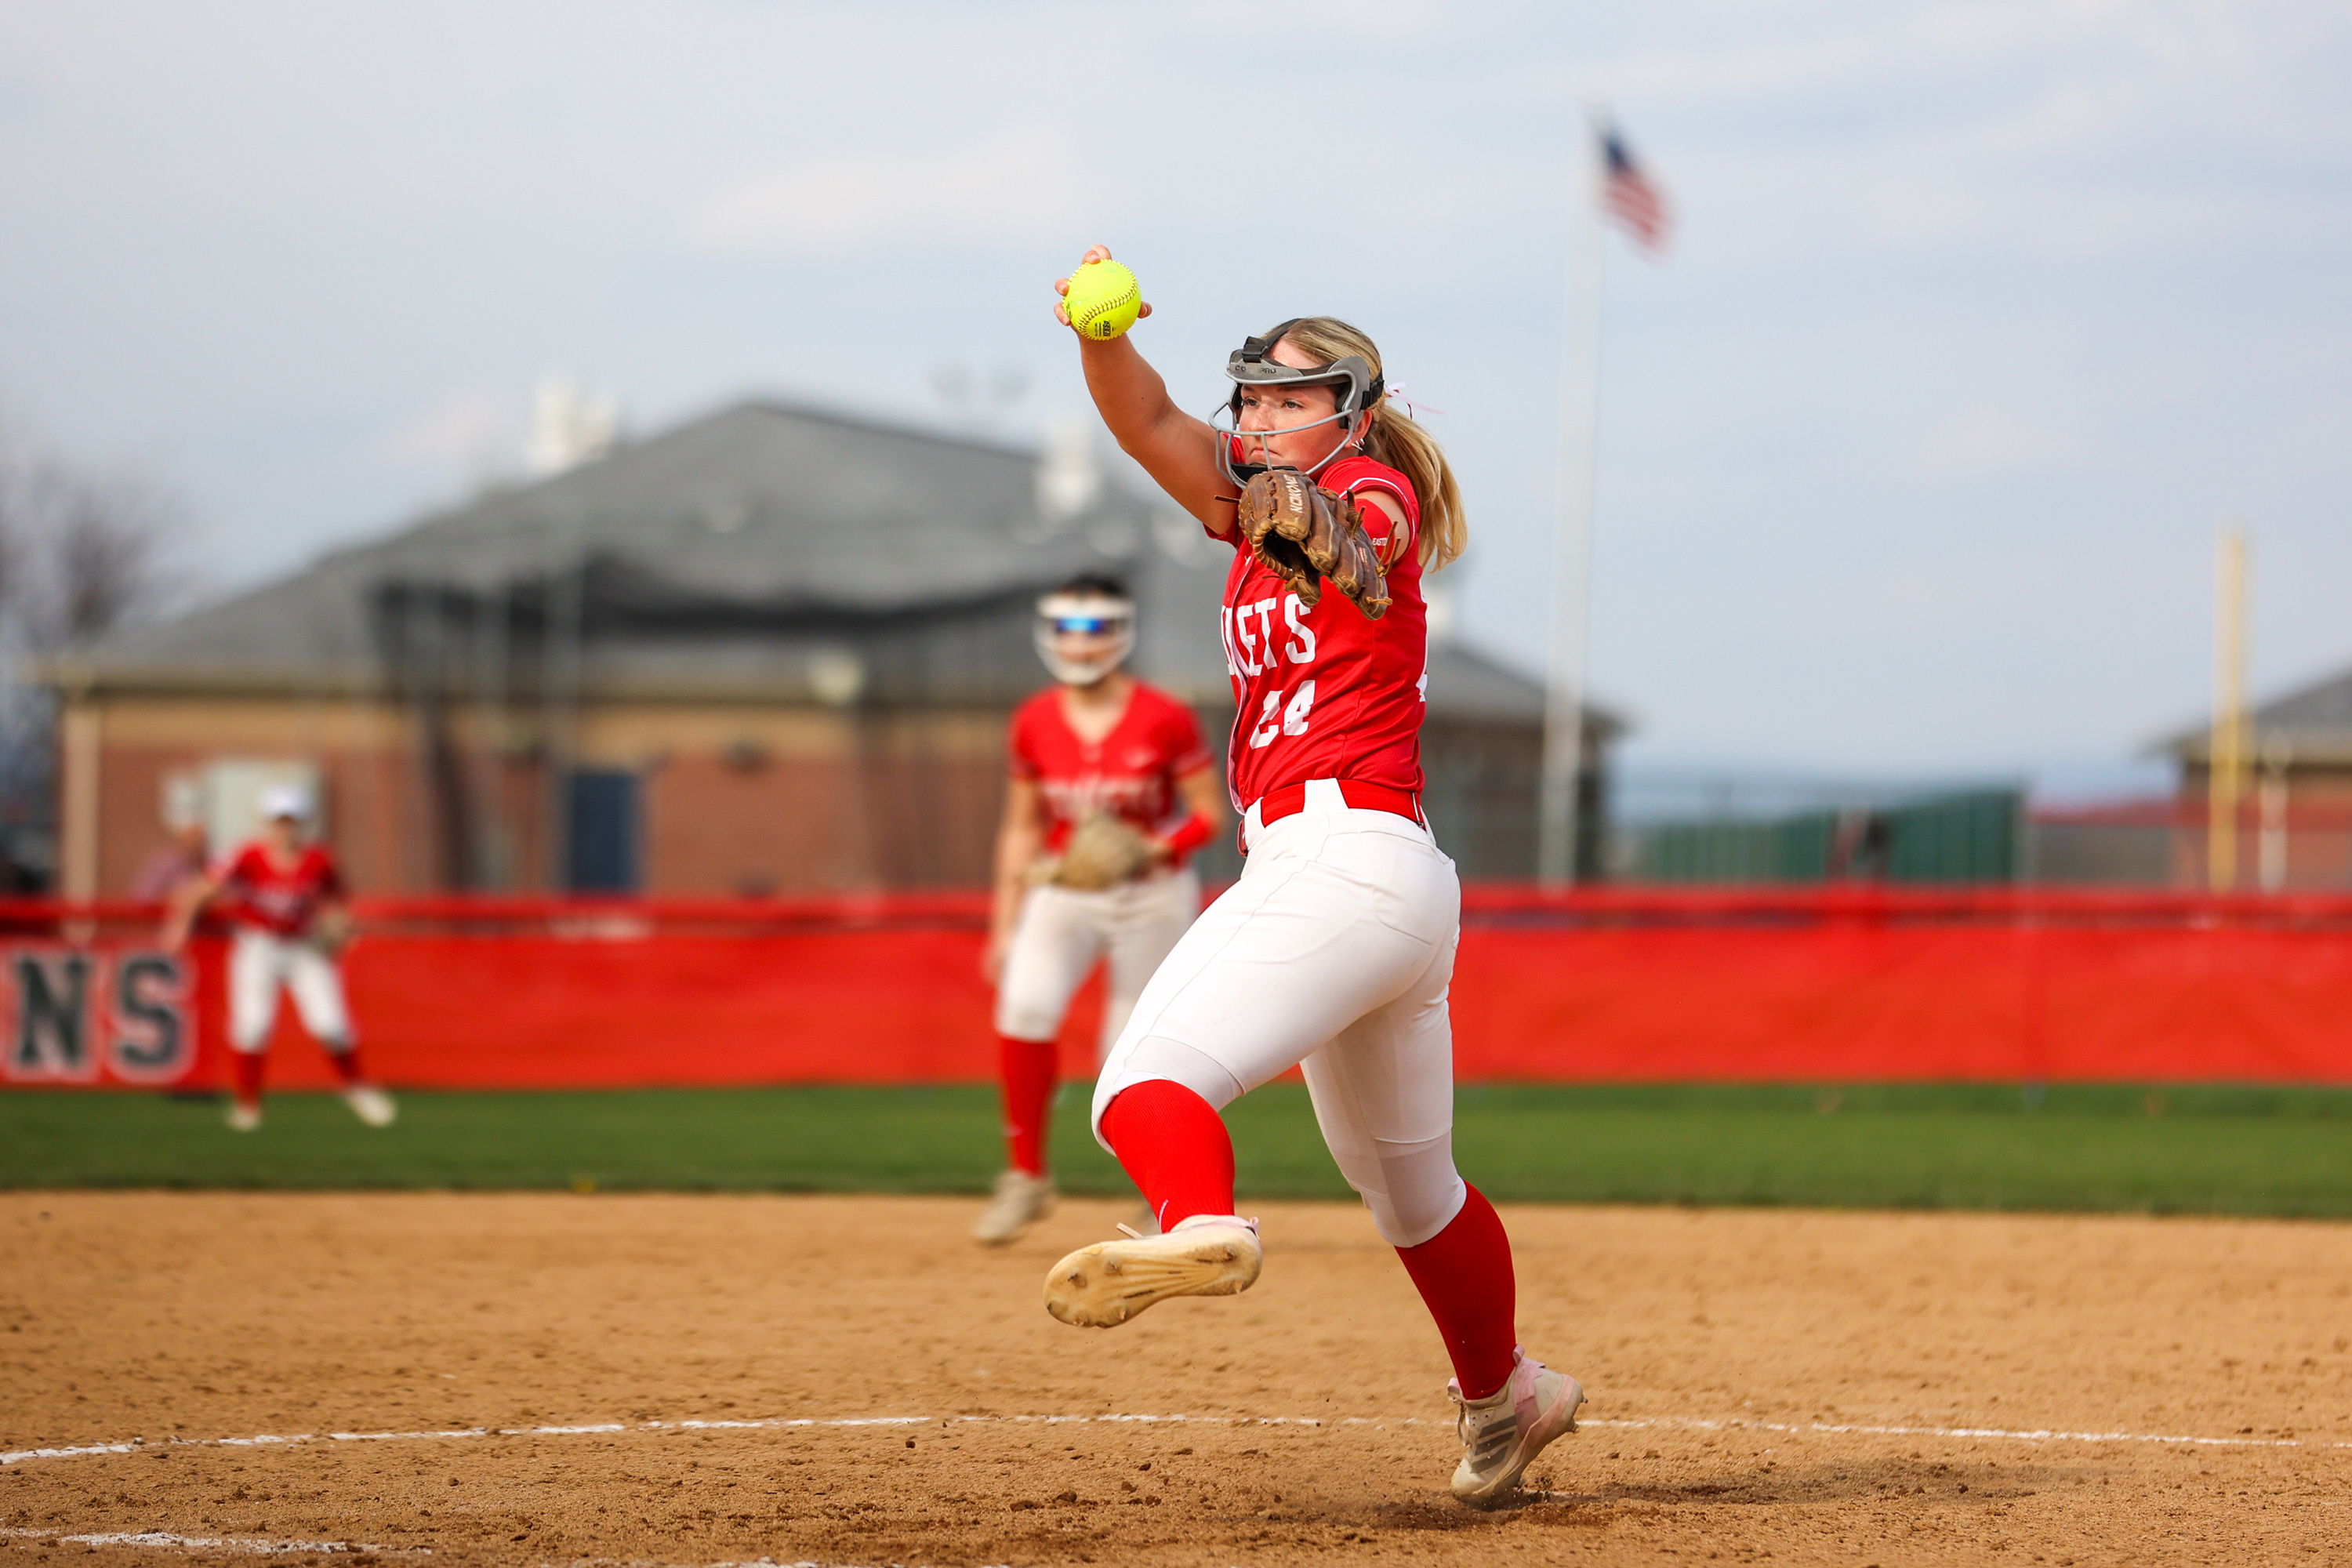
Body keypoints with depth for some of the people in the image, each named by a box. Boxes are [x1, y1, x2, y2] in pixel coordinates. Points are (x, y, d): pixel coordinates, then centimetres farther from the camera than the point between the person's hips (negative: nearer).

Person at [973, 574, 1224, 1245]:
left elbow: (1209, 813, -5)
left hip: (1152, 896, -2)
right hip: (1060, 892, 2)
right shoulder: (1034, 723, 1)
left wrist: (1154, 850, -23)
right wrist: (1003, 925, 6)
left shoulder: (1164, 719, -9)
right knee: (1025, 1005, -23)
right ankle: (1025, 1177, -13)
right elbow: (1022, 828, 9)